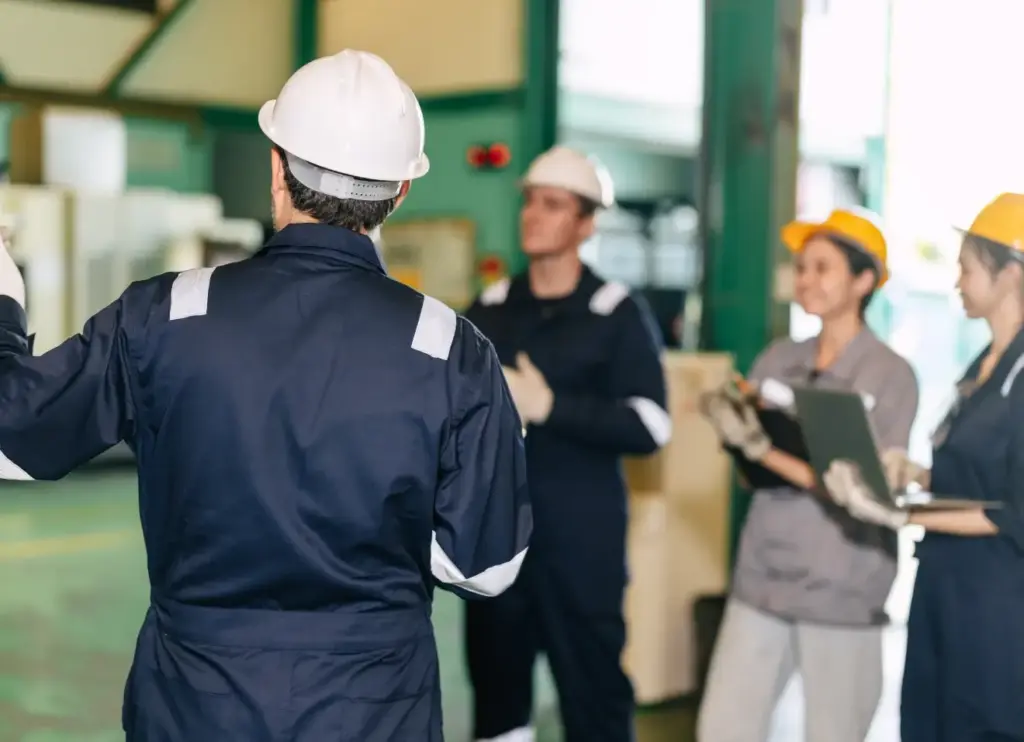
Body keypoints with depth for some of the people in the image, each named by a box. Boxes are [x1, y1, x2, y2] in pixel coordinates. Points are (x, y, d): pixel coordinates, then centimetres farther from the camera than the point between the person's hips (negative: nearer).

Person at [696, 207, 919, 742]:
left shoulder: (891, 376, -8)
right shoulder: (776, 360, 5)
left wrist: (762, 449, -20)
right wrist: (734, 431, -13)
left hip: (842, 592, -4)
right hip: (760, 579, 4)